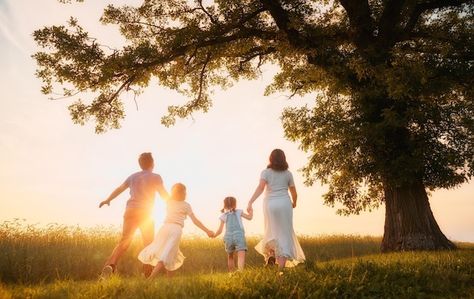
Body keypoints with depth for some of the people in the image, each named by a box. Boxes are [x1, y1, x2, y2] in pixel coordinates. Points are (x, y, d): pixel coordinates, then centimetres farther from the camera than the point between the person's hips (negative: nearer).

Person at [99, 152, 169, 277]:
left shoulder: (133, 176, 16)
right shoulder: (155, 177, 2)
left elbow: (119, 189, 26)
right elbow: (164, 194, -2)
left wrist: (107, 200, 41)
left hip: (130, 211, 4)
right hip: (145, 213, -4)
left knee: (124, 242, 0)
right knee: (149, 244, 10)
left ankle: (110, 265, -23)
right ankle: (147, 274, 11)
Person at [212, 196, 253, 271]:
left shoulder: (223, 216, 14)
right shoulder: (239, 212, 13)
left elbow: (220, 230, 11)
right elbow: (249, 217, 19)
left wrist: (214, 235, 30)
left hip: (228, 237, 2)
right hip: (239, 236, -2)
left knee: (230, 257, 22)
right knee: (241, 256, -14)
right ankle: (240, 272, -36)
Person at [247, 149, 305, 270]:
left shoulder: (266, 172, 2)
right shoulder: (288, 173, 7)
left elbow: (260, 187, -14)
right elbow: (294, 192, 11)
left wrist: (250, 202, -23)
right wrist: (294, 203, 31)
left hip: (270, 203, 0)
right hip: (284, 203, 0)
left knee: (272, 231, 20)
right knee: (285, 233, 3)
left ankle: (272, 252, -8)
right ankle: (281, 267, -4)